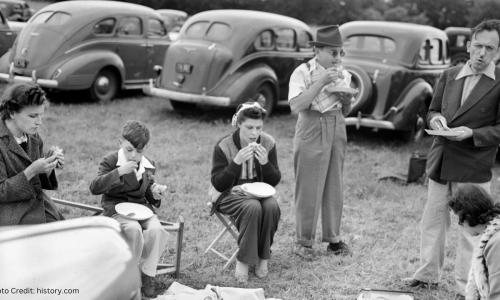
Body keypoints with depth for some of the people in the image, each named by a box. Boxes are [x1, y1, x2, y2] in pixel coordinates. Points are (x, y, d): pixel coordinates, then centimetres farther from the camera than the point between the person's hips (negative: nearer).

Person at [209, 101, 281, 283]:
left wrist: (265, 163, -22)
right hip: (229, 195, -3)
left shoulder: (268, 143, -4)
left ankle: (263, 256, -11)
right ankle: (243, 260, -20)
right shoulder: (224, 146, -14)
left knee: (272, 207, -30)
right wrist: (237, 162, -30)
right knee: (253, 207, -34)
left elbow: (275, 181, -1)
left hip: (258, 192, 3)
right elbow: (218, 184, -16)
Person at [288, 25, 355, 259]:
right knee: (309, 189, -1)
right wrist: (321, 82, -24)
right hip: (311, 132, -5)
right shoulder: (303, 72, -8)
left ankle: (333, 239, 20)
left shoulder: (342, 74, 10)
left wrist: (347, 102, -5)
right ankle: (303, 241, 11)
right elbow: (295, 106, -22)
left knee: (334, 188, 9)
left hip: (337, 132, 6)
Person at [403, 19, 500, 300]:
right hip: (441, 163, 5)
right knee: (433, 221, 15)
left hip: (473, 169, -5)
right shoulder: (449, 75, 7)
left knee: (469, 230, 3)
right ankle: (428, 274, 31)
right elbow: (432, 110, 17)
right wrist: (435, 119, -5)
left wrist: (471, 133, -20)